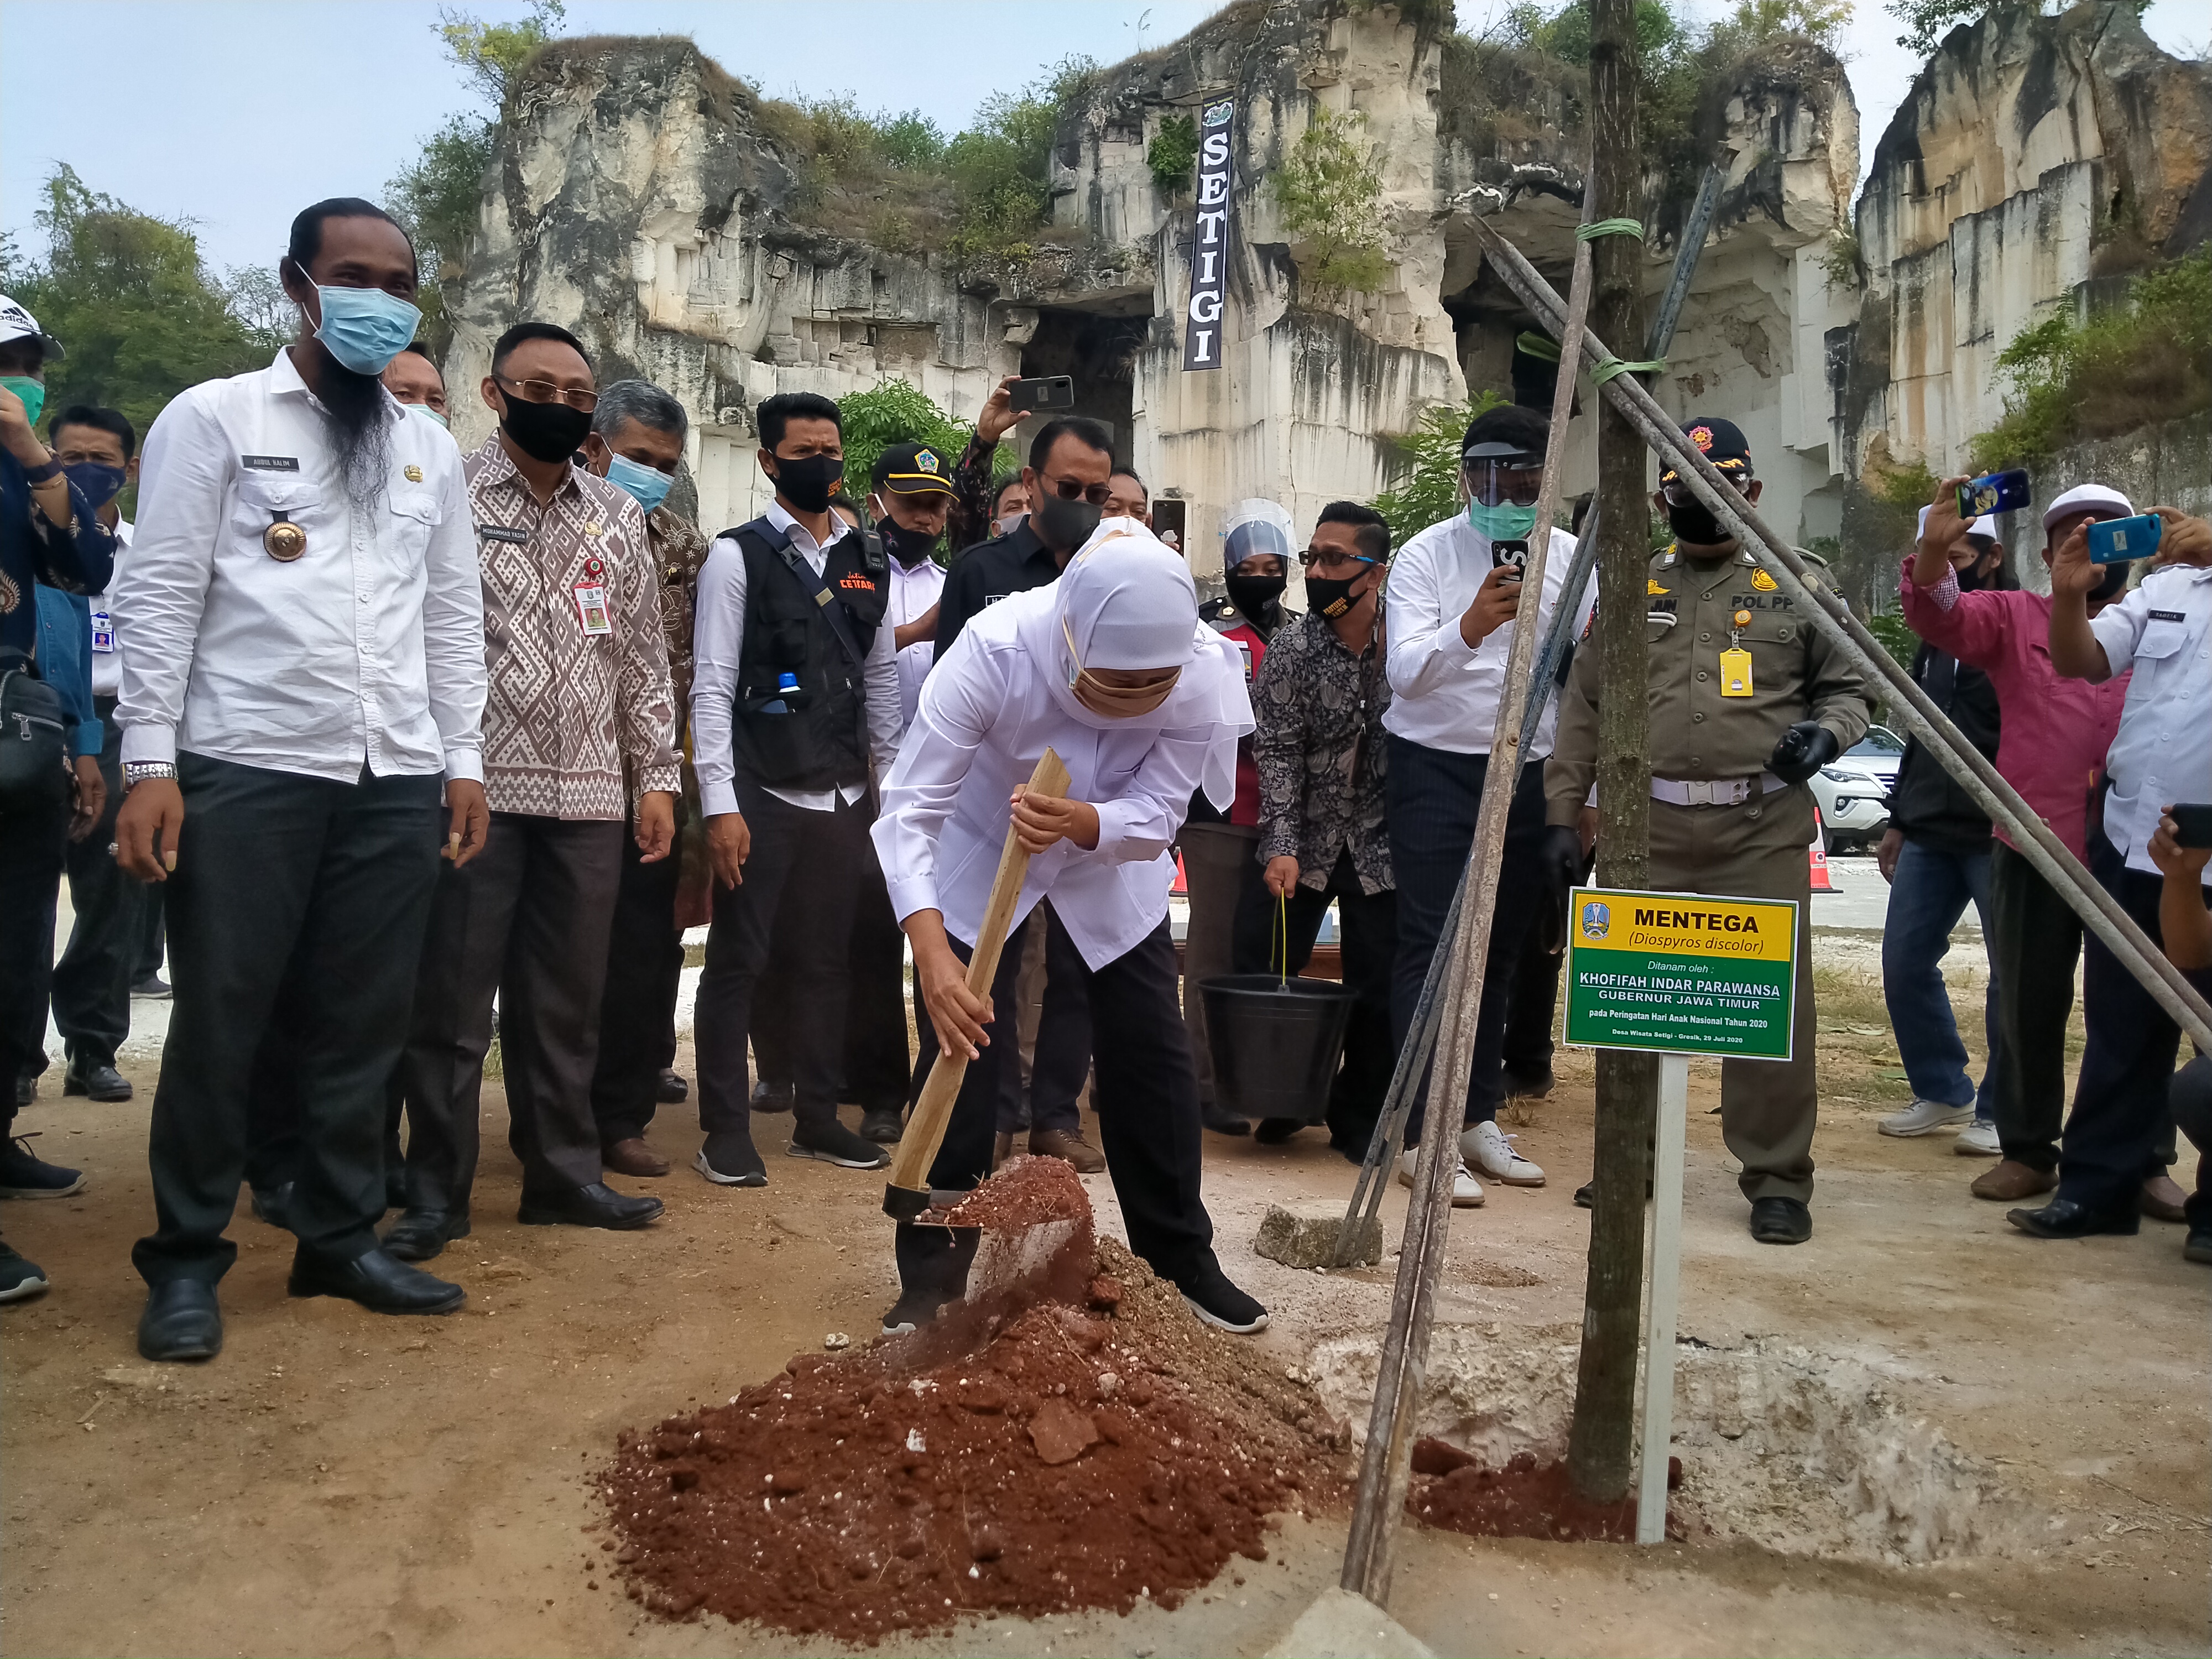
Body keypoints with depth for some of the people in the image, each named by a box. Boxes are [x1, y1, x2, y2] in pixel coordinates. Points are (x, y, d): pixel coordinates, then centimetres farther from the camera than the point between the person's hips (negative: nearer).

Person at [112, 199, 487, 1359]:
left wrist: (463, 758, 9)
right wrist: (149, 761, -10)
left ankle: (341, 1240, 22)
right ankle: (187, 1258, 17)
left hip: (394, 781, 4)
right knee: (220, 1023, 3)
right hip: (246, 772, -4)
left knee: (362, 1025, 9)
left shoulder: (431, 451, 16)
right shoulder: (214, 418, 2)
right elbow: (160, 595, -3)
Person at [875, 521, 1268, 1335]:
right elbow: (910, 809, -36)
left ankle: (1181, 1261, 23)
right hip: (979, 860, -2)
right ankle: (931, 1277, 11)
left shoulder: (1203, 670, -30)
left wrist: (1081, 824, -46)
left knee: (1153, 1060, 3)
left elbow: (1156, 817, -24)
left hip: (1112, 870, 2)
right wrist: (932, 954, -47)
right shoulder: (994, 649, -37)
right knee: (959, 1057, -6)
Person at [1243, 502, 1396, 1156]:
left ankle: (1360, 1120, 20)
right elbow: (1278, 753, -10)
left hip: (1381, 840, 0)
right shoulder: (1289, 647, -8)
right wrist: (1281, 847, -18)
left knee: (1377, 988, 1)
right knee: (1264, 968, -1)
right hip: (1305, 838, 0)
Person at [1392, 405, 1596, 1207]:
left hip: (1530, 773, 4)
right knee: (1431, 948, -5)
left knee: (1501, 949, 12)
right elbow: (1405, 673, -19)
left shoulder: (1573, 560, 5)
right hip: (1438, 770, -4)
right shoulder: (1427, 554, -6)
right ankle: (1423, 1136, 0)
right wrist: (1469, 628, -36)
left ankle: (1478, 1118, 24)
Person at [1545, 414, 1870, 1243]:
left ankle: (1777, 1178, 10)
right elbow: (1583, 709, 12)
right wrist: (1562, 814, 6)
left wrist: (1826, 730, -9)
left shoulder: (1800, 581, 10)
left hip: (1763, 827, -2)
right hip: (1648, 825, 2)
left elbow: (1846, 687, 15)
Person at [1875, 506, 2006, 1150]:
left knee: (2014, 973, 0)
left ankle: (2001, 1112, 11)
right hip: (1929, 834, 8)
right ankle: (1944, 1092, 20)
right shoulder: (1937, 637, 16)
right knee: (1905, 962, 6)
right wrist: (1899, 821, 22)